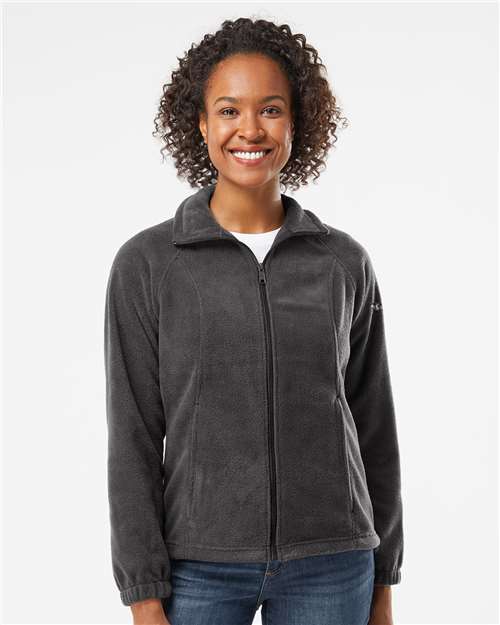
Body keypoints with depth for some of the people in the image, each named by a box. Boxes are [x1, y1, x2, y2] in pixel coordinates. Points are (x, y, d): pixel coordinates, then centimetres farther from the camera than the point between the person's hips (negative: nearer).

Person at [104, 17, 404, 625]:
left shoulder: (346, 263, 1)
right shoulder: (146, 263, -4)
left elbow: (374, 427, 7)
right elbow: (133, 439, -4)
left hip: (329, 568, 2)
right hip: (199, 568, -1)